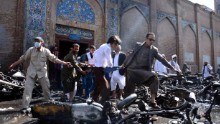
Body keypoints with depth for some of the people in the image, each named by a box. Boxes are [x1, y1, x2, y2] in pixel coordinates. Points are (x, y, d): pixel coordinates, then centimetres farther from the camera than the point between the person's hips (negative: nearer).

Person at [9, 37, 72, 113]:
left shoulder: (46, 51, -5)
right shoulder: (31, 50, -2)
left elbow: (54, 59, -8)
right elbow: (23, 58, 7)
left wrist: (65, 63, -18)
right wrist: (13, 64, 9)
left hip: (42, 73, 0)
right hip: (31, 73, 0)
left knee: (46, 89, 7)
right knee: (28, 89, -6)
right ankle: (25, 107, 2)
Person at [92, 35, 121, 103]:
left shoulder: (104, 46, 14)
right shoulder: (107, 48, -16)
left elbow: (95, 53, 21)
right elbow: (109, 60, -19)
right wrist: (111, 67, -2)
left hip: (97, 67, 10)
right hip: (100, 68, -10)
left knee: (98, 85, 19)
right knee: (105, 86, -10)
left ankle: (95, 100, 30)